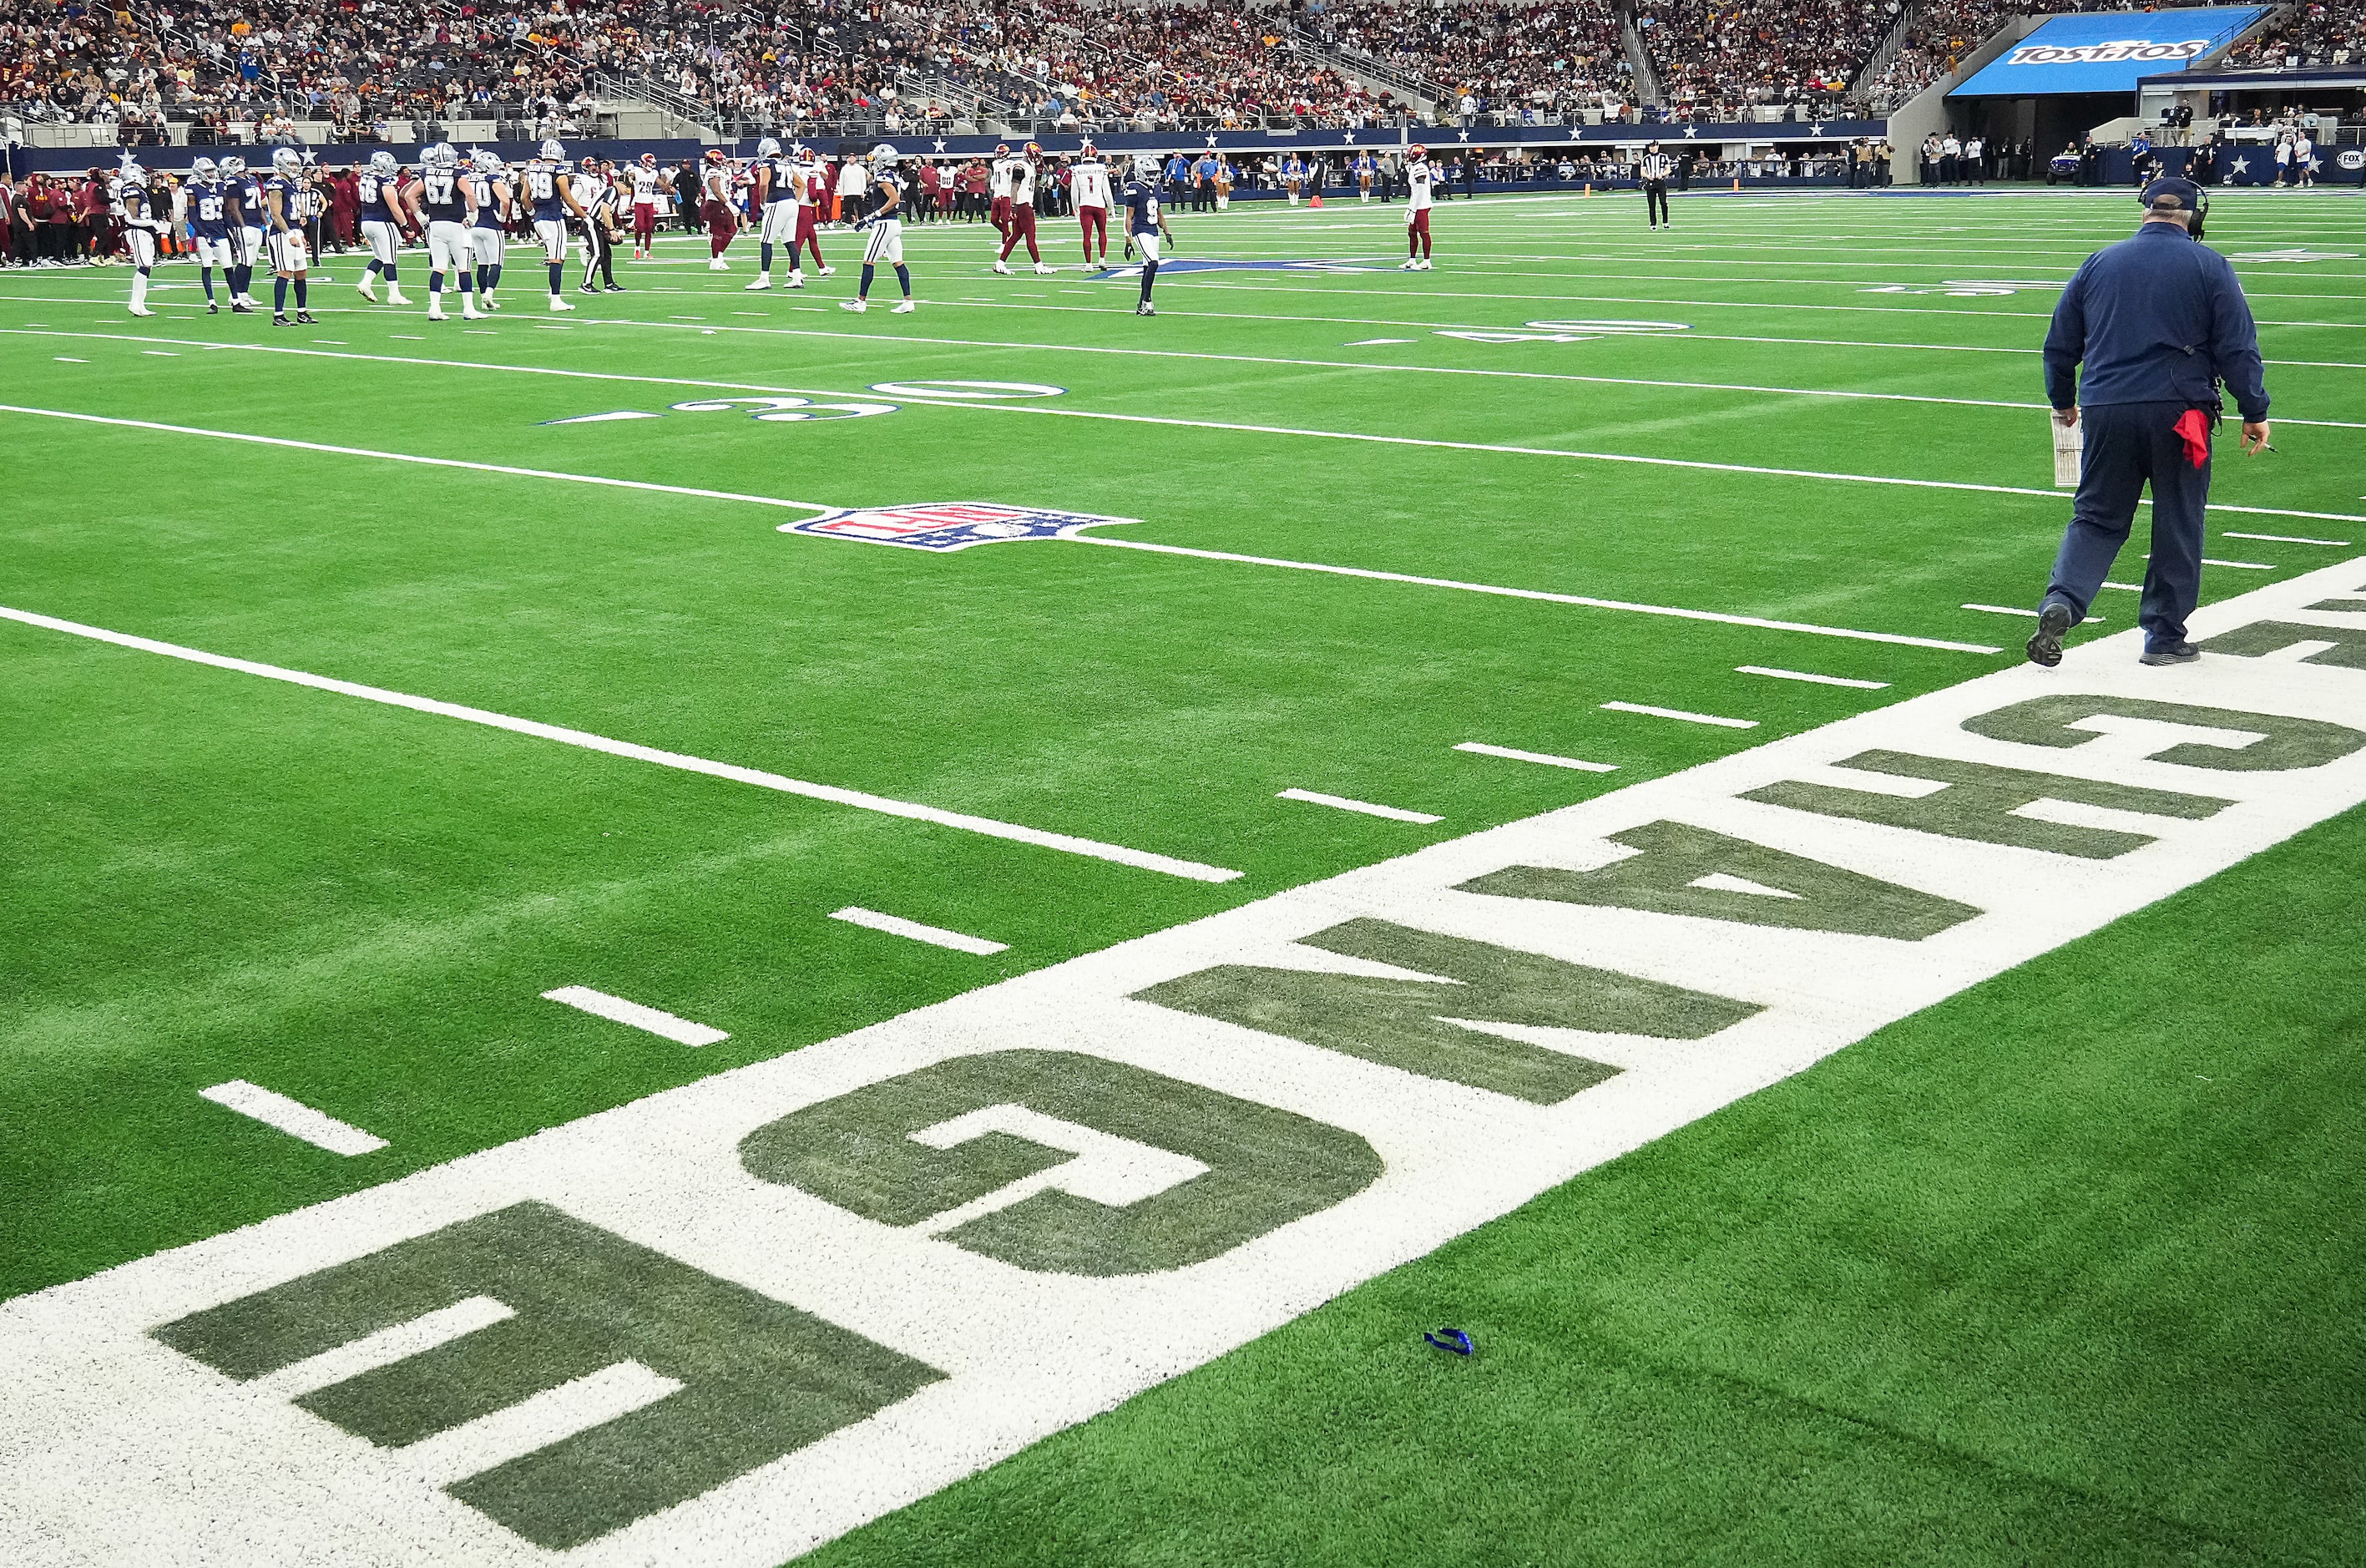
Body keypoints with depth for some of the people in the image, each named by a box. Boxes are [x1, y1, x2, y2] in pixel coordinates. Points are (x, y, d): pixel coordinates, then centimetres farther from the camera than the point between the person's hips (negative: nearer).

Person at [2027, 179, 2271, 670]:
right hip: (2179, 414, -2)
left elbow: (2060, 343, 14)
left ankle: (2061, 602, -15)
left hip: (2105, 412, 2)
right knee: (2178, 526, 9)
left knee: (2096, 517, 9)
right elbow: (2238, 346, -2)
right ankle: (2165, 637, 13)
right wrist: (2255, 412, 4)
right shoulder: (2208, 266, 2)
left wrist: (2062, 401, 28)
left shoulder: (2100, 263, 10)